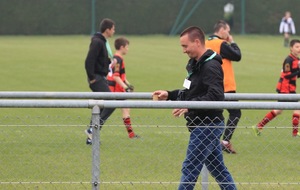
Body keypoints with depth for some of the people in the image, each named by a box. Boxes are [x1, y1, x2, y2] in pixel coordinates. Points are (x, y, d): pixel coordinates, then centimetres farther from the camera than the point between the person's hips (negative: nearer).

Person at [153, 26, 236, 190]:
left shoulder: (211, 66, -18)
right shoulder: (197, 64, 13)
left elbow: (215, 96, -29)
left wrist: (189, 105, -32)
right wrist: (169, 95, 12)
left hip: (207, 126, -10)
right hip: (203, 125, 10)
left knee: (189, 169, -6)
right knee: (218, 169, 14)